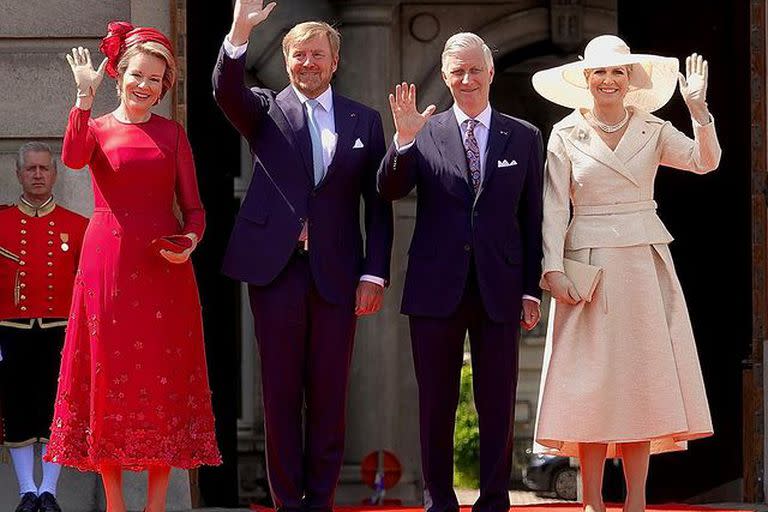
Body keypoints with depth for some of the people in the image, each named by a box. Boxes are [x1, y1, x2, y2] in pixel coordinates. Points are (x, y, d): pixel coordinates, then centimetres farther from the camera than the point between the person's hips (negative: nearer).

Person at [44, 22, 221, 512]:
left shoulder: (172, 133, 9)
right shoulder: (95, 127, 7)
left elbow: (193, 206, 5)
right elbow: (73, 158, -17)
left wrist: (191, 241, -14)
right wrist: (86, 96, -23)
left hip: (164, 267, 1)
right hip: (108, 263, -1)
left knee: (164, 378, 0)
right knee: (110, 368, 1)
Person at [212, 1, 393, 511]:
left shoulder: (364, 121, 11)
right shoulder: (266, 110, 8)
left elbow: (379, 205, 9)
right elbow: (227, 92, -14)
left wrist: (375, 274, 0)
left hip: (337, 273, 1)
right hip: (276, 267, -1)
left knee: (329, 394, 2)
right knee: (281, 392, 2)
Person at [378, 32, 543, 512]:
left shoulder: (524, 138, 7)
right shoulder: (425, 133, 4)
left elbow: (533, 219, 8)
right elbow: (390, 191, -6)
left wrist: (531, 289, 4)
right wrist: (403, 141, -22)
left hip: (499, 289, 0)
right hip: (436, 288, 0)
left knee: (498, 405, 3)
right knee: (436, 404, 6)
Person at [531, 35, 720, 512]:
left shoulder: (652, 130, 6)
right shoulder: (566, 135, 2)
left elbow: (705, 162, -7)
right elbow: (555, 207, -2)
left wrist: (699, 109, -19)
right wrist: (554, 269, -11)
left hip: (645, 264, 2)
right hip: (590, 266, -2)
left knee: (642, 381, 2)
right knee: (592, 381, -3)